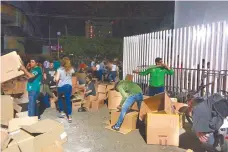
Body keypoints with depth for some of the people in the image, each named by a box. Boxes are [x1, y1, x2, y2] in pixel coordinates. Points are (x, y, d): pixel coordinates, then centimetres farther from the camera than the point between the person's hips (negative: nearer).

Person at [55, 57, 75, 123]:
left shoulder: (59, 69, -11)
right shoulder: (71, 69, -1)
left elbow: (57, 79, -15)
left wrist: (57, 82, 6)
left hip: (61, 86, -2)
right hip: (69, 86, 2)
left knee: (59, 98, 25)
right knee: (68, 100, 7)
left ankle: (62, 112, 26)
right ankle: (69, 116, 6)